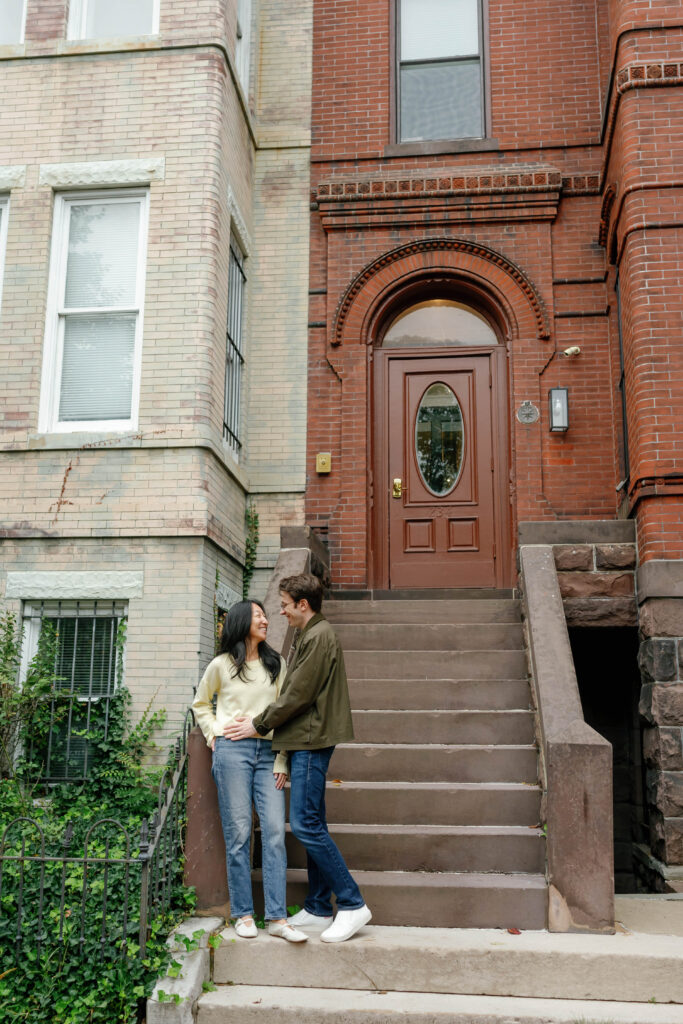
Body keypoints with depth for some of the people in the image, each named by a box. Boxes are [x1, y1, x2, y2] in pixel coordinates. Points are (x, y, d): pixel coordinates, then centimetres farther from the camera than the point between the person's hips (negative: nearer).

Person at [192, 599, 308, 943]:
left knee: (275, 831, -6)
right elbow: (201, 704, 21)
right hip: (232, 751, -2)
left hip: (267, 752, 2)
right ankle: (243, 914, 9)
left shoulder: (276, 664, 12)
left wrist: (283, 761, 3)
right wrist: (213, 735, 6)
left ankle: (277, 918, -2)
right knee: (239, 833, -1)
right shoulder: (222, 665, 6)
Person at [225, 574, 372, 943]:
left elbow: (297, 695, -16)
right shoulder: (311, 636, 18)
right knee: (311, 824, 11)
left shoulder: (319, 637, -14)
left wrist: (258, 725, -7)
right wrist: (261, 721, 13)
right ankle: (318, 909, 18)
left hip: (311, 740, -10)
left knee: (305, 824, -10)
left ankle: (352, 904, -4)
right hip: (306, 741, 10)